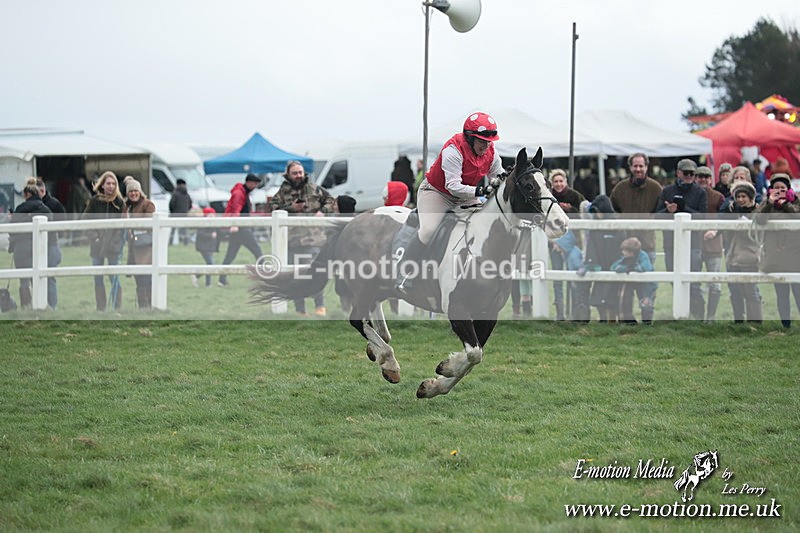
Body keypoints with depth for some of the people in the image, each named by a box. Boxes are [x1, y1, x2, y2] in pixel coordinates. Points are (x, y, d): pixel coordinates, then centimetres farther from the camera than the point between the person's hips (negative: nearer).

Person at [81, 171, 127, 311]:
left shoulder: (119, 202, 0)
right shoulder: (94, 201, 1)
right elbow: (85, 220, 3)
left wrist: (120, 239, -11)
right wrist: (93, 236, -8)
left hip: (114, 246, -2)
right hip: (97, 245, 2)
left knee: (114, 278, -3)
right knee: (98, 279, 6)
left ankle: (117, 308, 3)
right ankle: (100, 309, 14)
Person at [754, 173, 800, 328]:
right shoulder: (767, 204, 11)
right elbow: (759, 219, -7)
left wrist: (784, 203, -10)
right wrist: (770, 202, -12)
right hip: (775, 255, 2)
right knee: (781, 293, 5)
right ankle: (785, 325, 10)